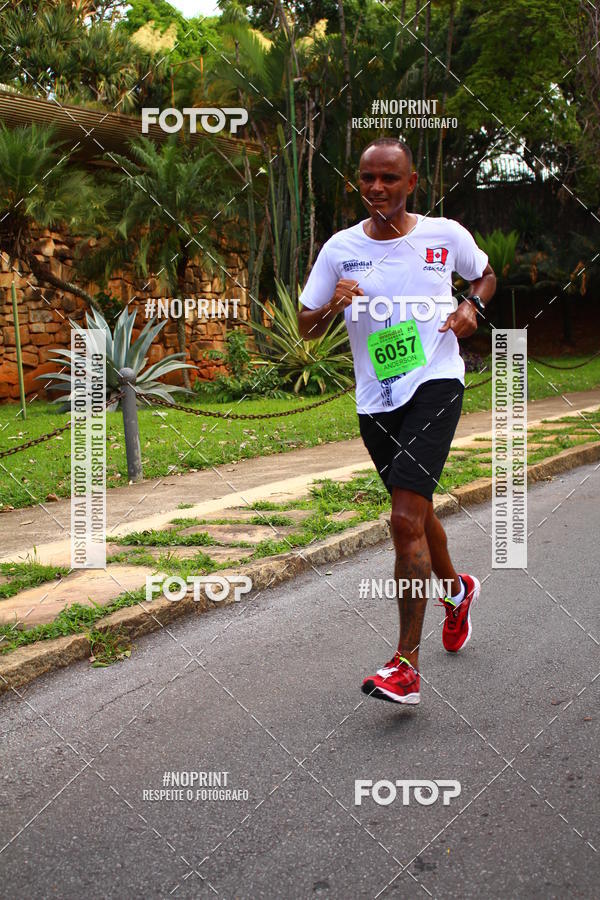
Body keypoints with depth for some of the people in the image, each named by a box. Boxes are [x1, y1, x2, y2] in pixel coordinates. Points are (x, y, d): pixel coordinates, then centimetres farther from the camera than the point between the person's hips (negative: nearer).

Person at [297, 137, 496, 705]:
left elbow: (486, 275, 20)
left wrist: (472, 306, -2)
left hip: (436, 384, -4)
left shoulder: (445, 235, 0)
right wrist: (334, 304, -15)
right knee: (415, 513, 19)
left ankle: (406, 664, -13)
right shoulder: (340, 249, 3)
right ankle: (457, 590, 51)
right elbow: (306, 328, 6)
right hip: (375, 402, 4)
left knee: (406, 520, -19)